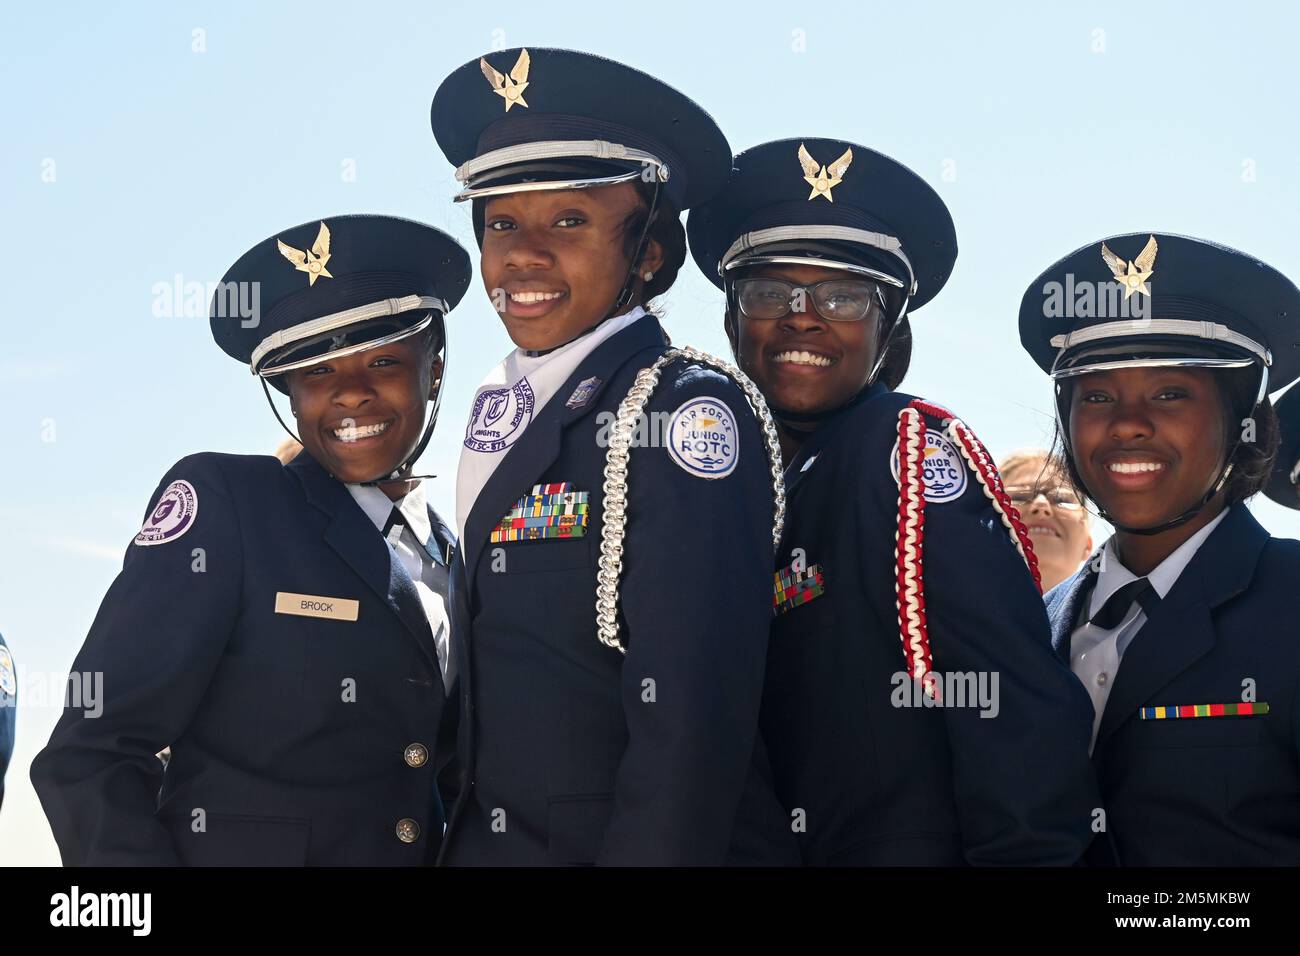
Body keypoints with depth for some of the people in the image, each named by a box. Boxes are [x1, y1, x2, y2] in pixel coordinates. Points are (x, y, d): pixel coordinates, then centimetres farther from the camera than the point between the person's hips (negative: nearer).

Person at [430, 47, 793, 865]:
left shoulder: (687, 413, -17)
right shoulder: (504, 414, 7)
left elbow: (693, 722, -24)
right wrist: (463, 840, 10)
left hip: (647, 845, -7)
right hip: (490, 841, 7)